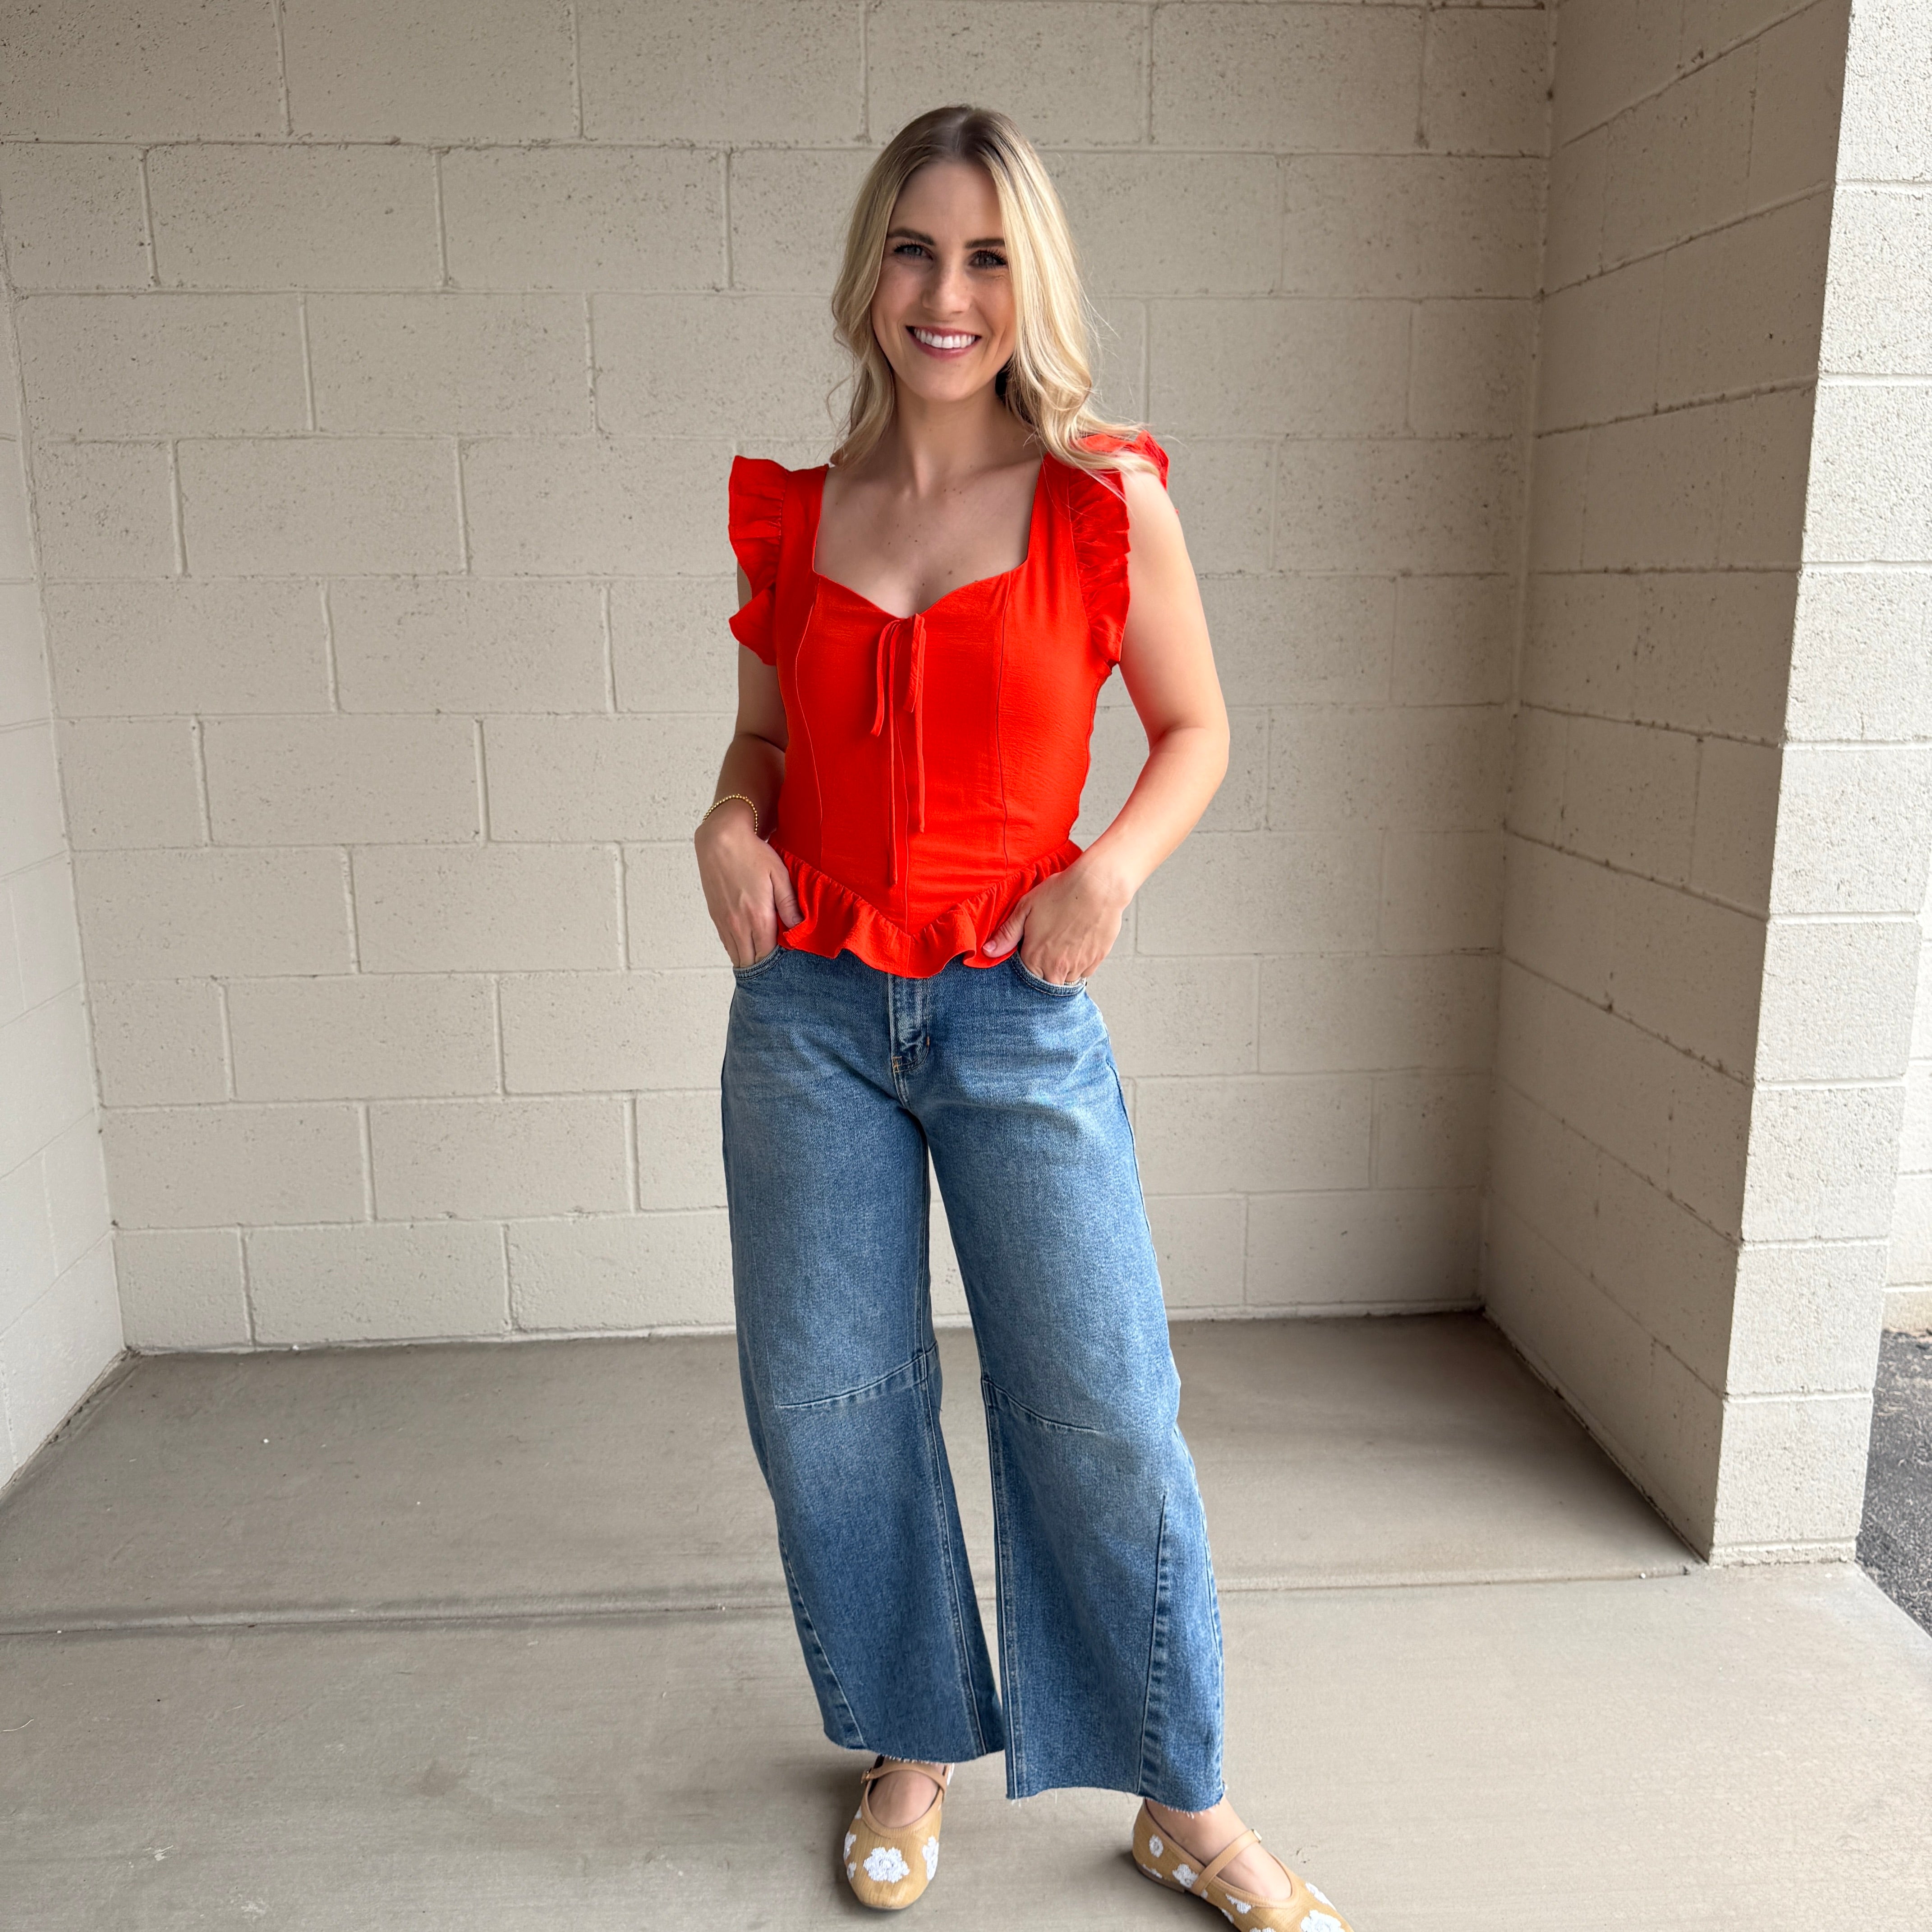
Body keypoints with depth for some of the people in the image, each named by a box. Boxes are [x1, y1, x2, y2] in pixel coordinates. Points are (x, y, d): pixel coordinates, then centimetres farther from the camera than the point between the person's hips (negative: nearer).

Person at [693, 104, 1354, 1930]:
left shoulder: (1109, 500, -2)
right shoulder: (794, 516, 6)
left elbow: (1194, 730, 6)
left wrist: (1112, 865, -11)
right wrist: (729, 825, -4)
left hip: (1017, 1018, -2)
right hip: (810, 1010, 3)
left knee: (1101, 1412, 1)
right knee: (824, 1403, 10)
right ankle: (915, 1745, 34)